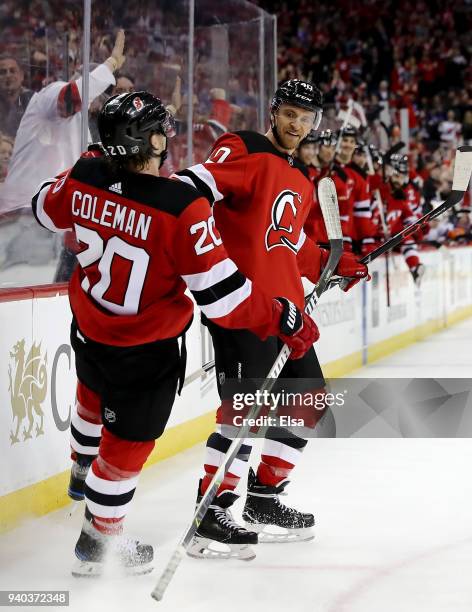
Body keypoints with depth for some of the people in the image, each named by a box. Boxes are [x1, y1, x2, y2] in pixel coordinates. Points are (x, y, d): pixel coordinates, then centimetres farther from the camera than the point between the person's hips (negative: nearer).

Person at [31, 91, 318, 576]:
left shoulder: (84, 177, -15)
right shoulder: (182, 207, -33)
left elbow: (46, 209, 8)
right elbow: (220, 293, -30)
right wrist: (283, 319, -18)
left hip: (88, 330, 7)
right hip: (146, 352, -7)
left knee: (97, 395, 36)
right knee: (127, 443, 13)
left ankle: (81, 475, 62)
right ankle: (98, 543, 29)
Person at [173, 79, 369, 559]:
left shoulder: (301, 181, 21)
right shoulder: (246, 152, -7)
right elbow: (197, 183, -21)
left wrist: (333, 264, 21)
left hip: (285, 303, 10)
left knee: (308, 394, 15)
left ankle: (264, 494, 25)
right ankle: (211, 515, -9)